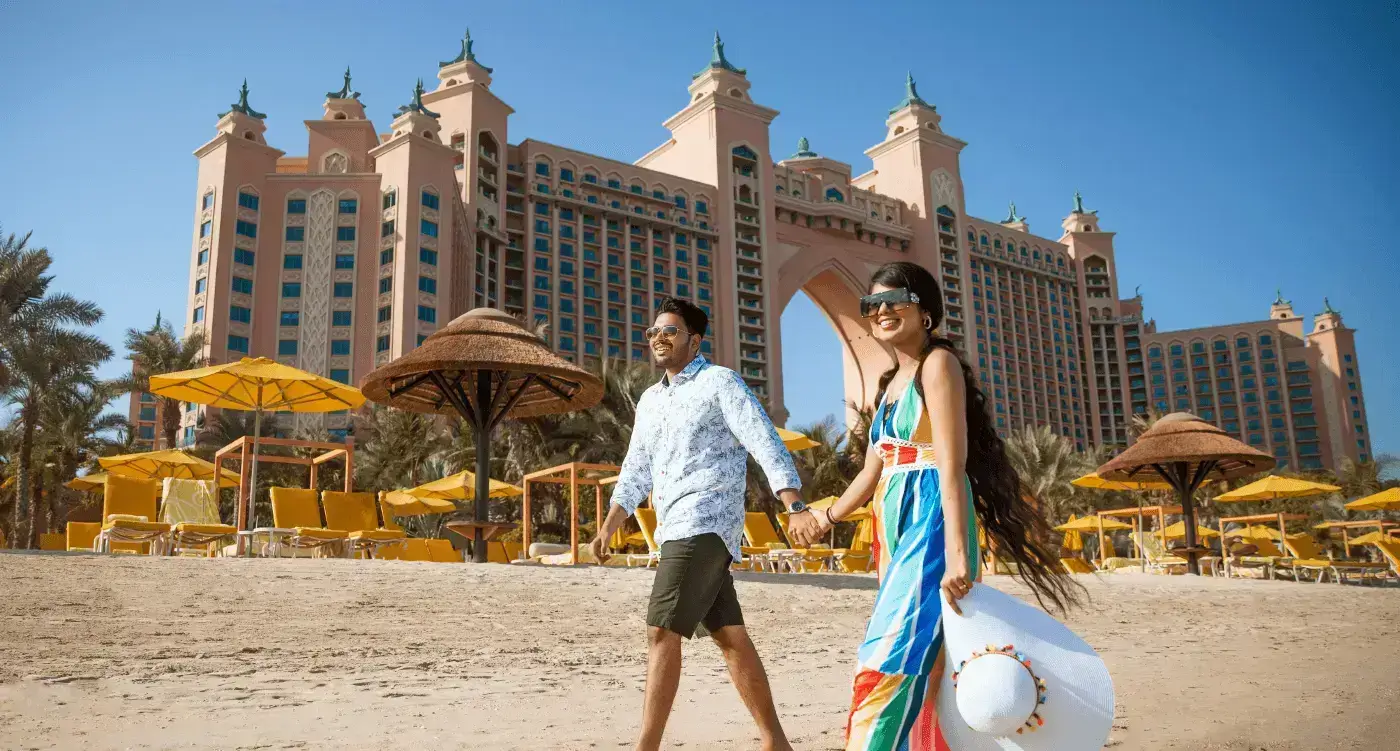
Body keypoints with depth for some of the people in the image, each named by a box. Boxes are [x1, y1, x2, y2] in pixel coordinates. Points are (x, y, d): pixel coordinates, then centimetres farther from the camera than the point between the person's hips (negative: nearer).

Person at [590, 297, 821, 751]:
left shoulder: (719, 382, -2)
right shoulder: (650, 400, 20)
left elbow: (765, 444, -11)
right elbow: (636, 471, 24)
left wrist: (794, 506, -23)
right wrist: (609, 527, 14)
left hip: (705, 523, -8)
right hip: (677, 527, 8)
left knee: (662, 632, -13)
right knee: (728, 635, 9)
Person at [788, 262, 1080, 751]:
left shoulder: (937, 363, -8)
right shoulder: (891, 382, 17)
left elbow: (952, 466, -17)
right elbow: (873, 471, 23)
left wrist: (956, 554, -24)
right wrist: (827, 518, 34)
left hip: (932, 523, -9)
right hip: (896, 527, 9)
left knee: (890, 661, -14)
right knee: (918, 662, 11)